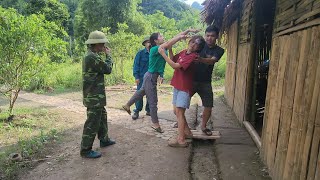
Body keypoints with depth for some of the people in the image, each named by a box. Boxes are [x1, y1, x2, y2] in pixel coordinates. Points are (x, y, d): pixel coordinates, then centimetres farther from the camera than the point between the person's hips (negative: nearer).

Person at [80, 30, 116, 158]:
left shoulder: (91, 55, 13)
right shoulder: (92, 57, -21)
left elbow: (101, 68, 15)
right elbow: (108, 69, -17)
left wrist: (103, 55, 11)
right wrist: (108, 55, -3)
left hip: (95, 95, 11)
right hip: (94, 96, -11)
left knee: (102, 117, 23)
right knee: (92, 123, -3)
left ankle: (104, 140, 38)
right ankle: (86, 150, 8)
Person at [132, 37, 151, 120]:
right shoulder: (140, 53, -2)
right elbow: (136, 65, -3)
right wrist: (136, 76, -9)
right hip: (142, 78, -3)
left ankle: (148, 110, 22)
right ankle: (137, 111, 8)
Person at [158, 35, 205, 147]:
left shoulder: (193, 56, -16)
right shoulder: (183, 52, 9)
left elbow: (175, 66, -22)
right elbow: (173, 59, 20)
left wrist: (163, 54, -17)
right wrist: (169, 49, 4)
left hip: (184, 88, -8)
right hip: (177, 86, 8)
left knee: (179, 112, -8)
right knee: (176, 111, 14)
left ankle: (181, 140, 0)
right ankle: (187, 132, 30)